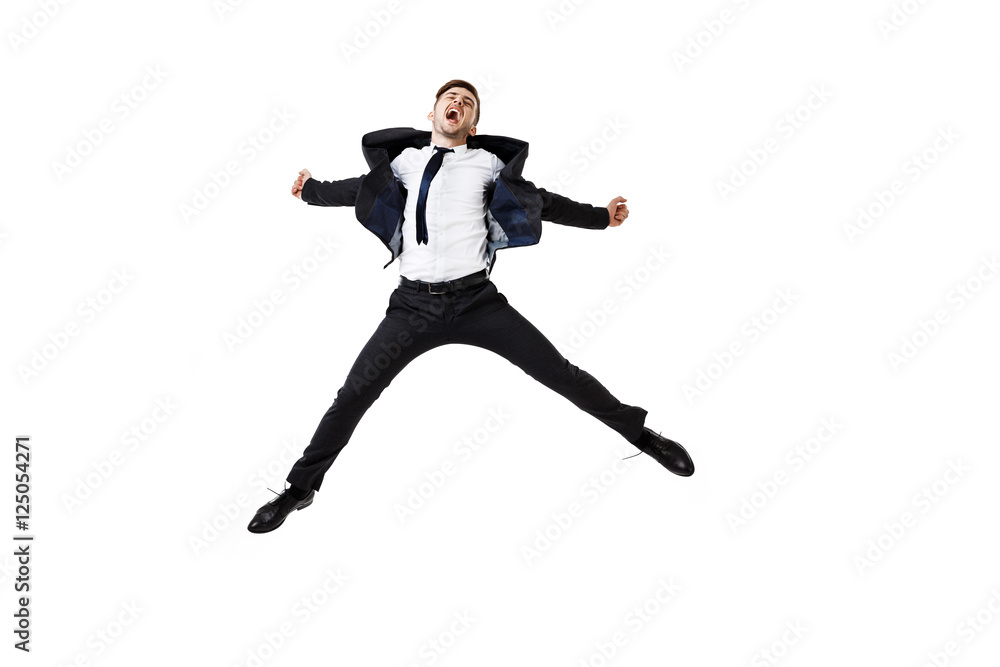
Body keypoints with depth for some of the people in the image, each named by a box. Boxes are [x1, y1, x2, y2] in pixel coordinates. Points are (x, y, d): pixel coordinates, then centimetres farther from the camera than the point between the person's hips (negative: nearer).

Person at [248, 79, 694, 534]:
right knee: (354, 394, 0)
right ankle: (301, 487, 18)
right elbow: (362, 190, 26)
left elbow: (541, 202, 12)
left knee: (558, 373, -2)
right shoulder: (406, 162, 10)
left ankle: (639, 432, 18)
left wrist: (601, 217, 9)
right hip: (413, 304, 1)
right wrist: (312, 190, 38)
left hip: (476, 301, -1)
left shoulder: (487, 164, 5)